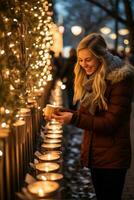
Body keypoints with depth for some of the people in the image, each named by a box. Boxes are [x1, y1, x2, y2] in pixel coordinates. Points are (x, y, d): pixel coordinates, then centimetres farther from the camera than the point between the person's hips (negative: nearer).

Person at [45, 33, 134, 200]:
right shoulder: (89, 79, 5)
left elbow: (110, 123, -20)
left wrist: (74, 119, -26)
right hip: (93, 153, 7)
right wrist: (64, 113, -9)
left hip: (113, 156, -7)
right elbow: (86, 114, 9)